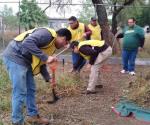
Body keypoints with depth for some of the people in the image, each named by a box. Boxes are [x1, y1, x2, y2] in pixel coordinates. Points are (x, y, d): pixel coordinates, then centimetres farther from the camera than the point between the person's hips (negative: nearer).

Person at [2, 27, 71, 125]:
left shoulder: (51, 45, 15)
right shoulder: (48, 34, -16)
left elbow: (41, 63, 21)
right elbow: (27, 43, -30)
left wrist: (48, 78, 14)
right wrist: (45, 57, -28)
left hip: (25, 60, 10)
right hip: (15, 57, -10)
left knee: (31, 89, 15)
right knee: (20, 92, -6)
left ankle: (33, 115, 29)